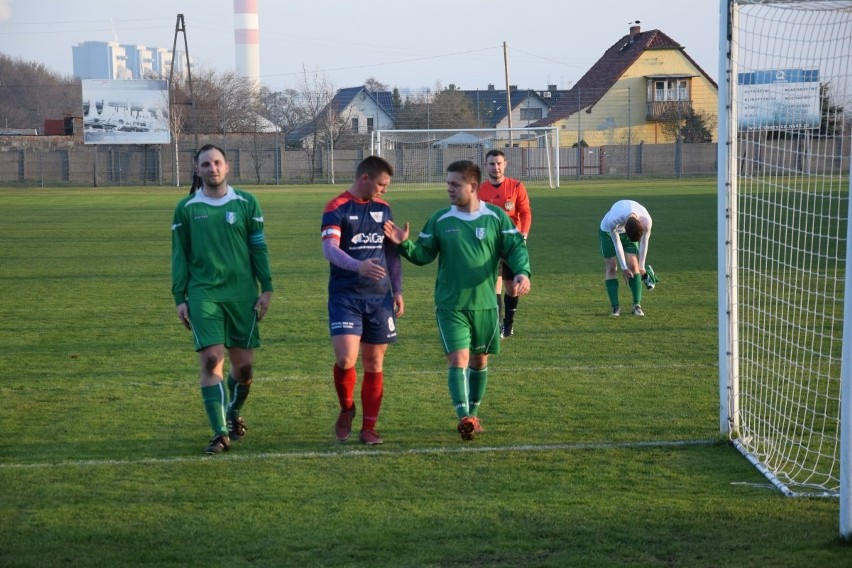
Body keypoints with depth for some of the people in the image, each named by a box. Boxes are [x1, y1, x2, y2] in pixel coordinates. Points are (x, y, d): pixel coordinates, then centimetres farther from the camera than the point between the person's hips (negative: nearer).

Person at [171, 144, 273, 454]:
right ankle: (220, 433, -12)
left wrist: (266, 288, 2)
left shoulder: (246, 203, 5)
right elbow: (179, 255, 8)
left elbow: (259, 248, 8)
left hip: (243, 294, 1)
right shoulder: (186, 208, 4)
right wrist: (179, 298, 3)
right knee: (211, 359, -13)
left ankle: (234, 415, 34)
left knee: (244, 364, 6)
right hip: (203, 294, -1)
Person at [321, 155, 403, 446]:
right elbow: (330, 248, -20)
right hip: (345, 296, -5)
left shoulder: (383, 208, 12)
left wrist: (397, 290, 16)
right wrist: (358, 265, -37)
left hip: (379, 296, 5)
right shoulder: (337, 209, -6)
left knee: (374, 363, 5)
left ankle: (369, 427, 14)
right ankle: (346, 408, 12)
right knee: (345, 358, -16)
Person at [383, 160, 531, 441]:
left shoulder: (496, 217, -2)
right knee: (458, 359, -14)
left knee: (479, 360, 13)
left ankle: (473, 414, 28)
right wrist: (405, 244, -15)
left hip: (485, 304, 1)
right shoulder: (440, 219, 0)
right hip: (450, 305, -1)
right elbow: (423, 254, 5)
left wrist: (522, 272, -20)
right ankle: (464, 417, -20)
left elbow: (516, 247, -2)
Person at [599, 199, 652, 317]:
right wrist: (624, 268, -19)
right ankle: (615, 307, -5)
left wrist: (641, 266, -7)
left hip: (629, 232, 2)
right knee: (611, 268, -8)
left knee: (633, 266, -10)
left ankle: (637, 306, -8)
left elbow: (644, 243, -18)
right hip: (609, 232, -2)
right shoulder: (612, 220, -43)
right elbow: (617, 244, -27)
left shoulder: (646, 220, -35)